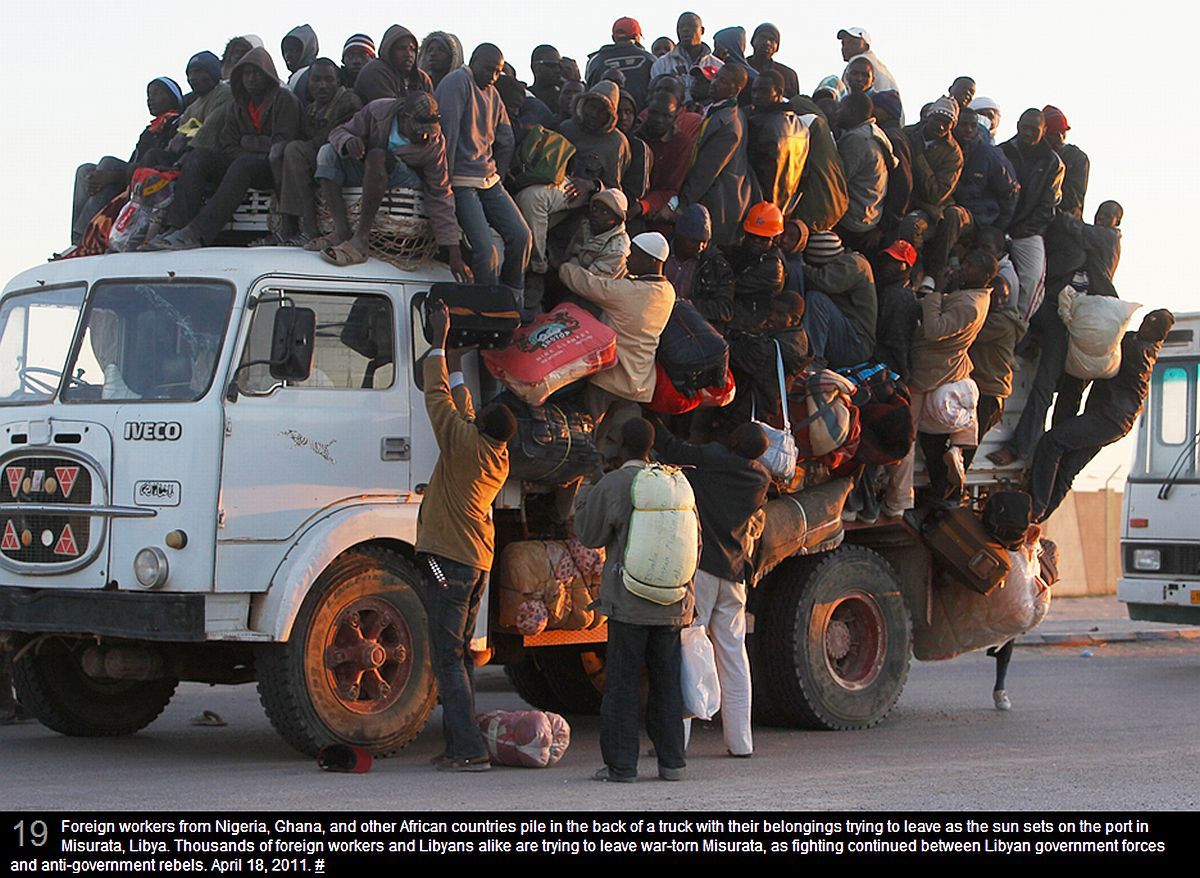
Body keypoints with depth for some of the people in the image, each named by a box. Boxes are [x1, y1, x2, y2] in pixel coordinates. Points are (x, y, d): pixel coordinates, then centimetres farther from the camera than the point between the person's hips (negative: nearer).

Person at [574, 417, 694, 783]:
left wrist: (584, 494, 17)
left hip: (629, 601, -4)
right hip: (671, 601, 4)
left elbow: (590, 534, 2)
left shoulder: (612, 485, -7)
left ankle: (621, 764, 0)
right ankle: (672, 762, 13)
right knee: (667, 683, 11)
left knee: (622, 683, 1)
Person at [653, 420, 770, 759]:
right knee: (733, 656, 10)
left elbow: (669, 449, -1)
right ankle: (740, 740, 11)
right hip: (733, 571, 5)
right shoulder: (761, 479, 7)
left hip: (699, 564, -5)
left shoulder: (711, 458, -8)